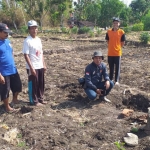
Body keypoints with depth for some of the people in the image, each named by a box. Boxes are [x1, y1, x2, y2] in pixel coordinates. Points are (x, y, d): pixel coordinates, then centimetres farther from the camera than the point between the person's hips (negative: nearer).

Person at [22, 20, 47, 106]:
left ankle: (40, 98, 32)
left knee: (41, 84, 16)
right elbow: (26, 55, -17)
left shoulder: (39, 39, 9)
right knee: (33, 84, 5)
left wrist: (44, 64, 11)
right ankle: (34, 101, 18)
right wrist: (31, 67, -20)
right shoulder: (27, 41, -14)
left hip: (40, 66, 7)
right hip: (33, 67, -7)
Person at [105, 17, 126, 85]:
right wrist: (112, 47, 9)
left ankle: (117, 81, 12)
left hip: (118, 53, -2)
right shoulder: (109, 31, 1)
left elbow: (123, 42, 2)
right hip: (110, 53, 2)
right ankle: (110, 79, 25)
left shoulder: (121, 32, -5)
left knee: (117, 68, 4)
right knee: (111, 67, 12)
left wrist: (117, 47, 6)